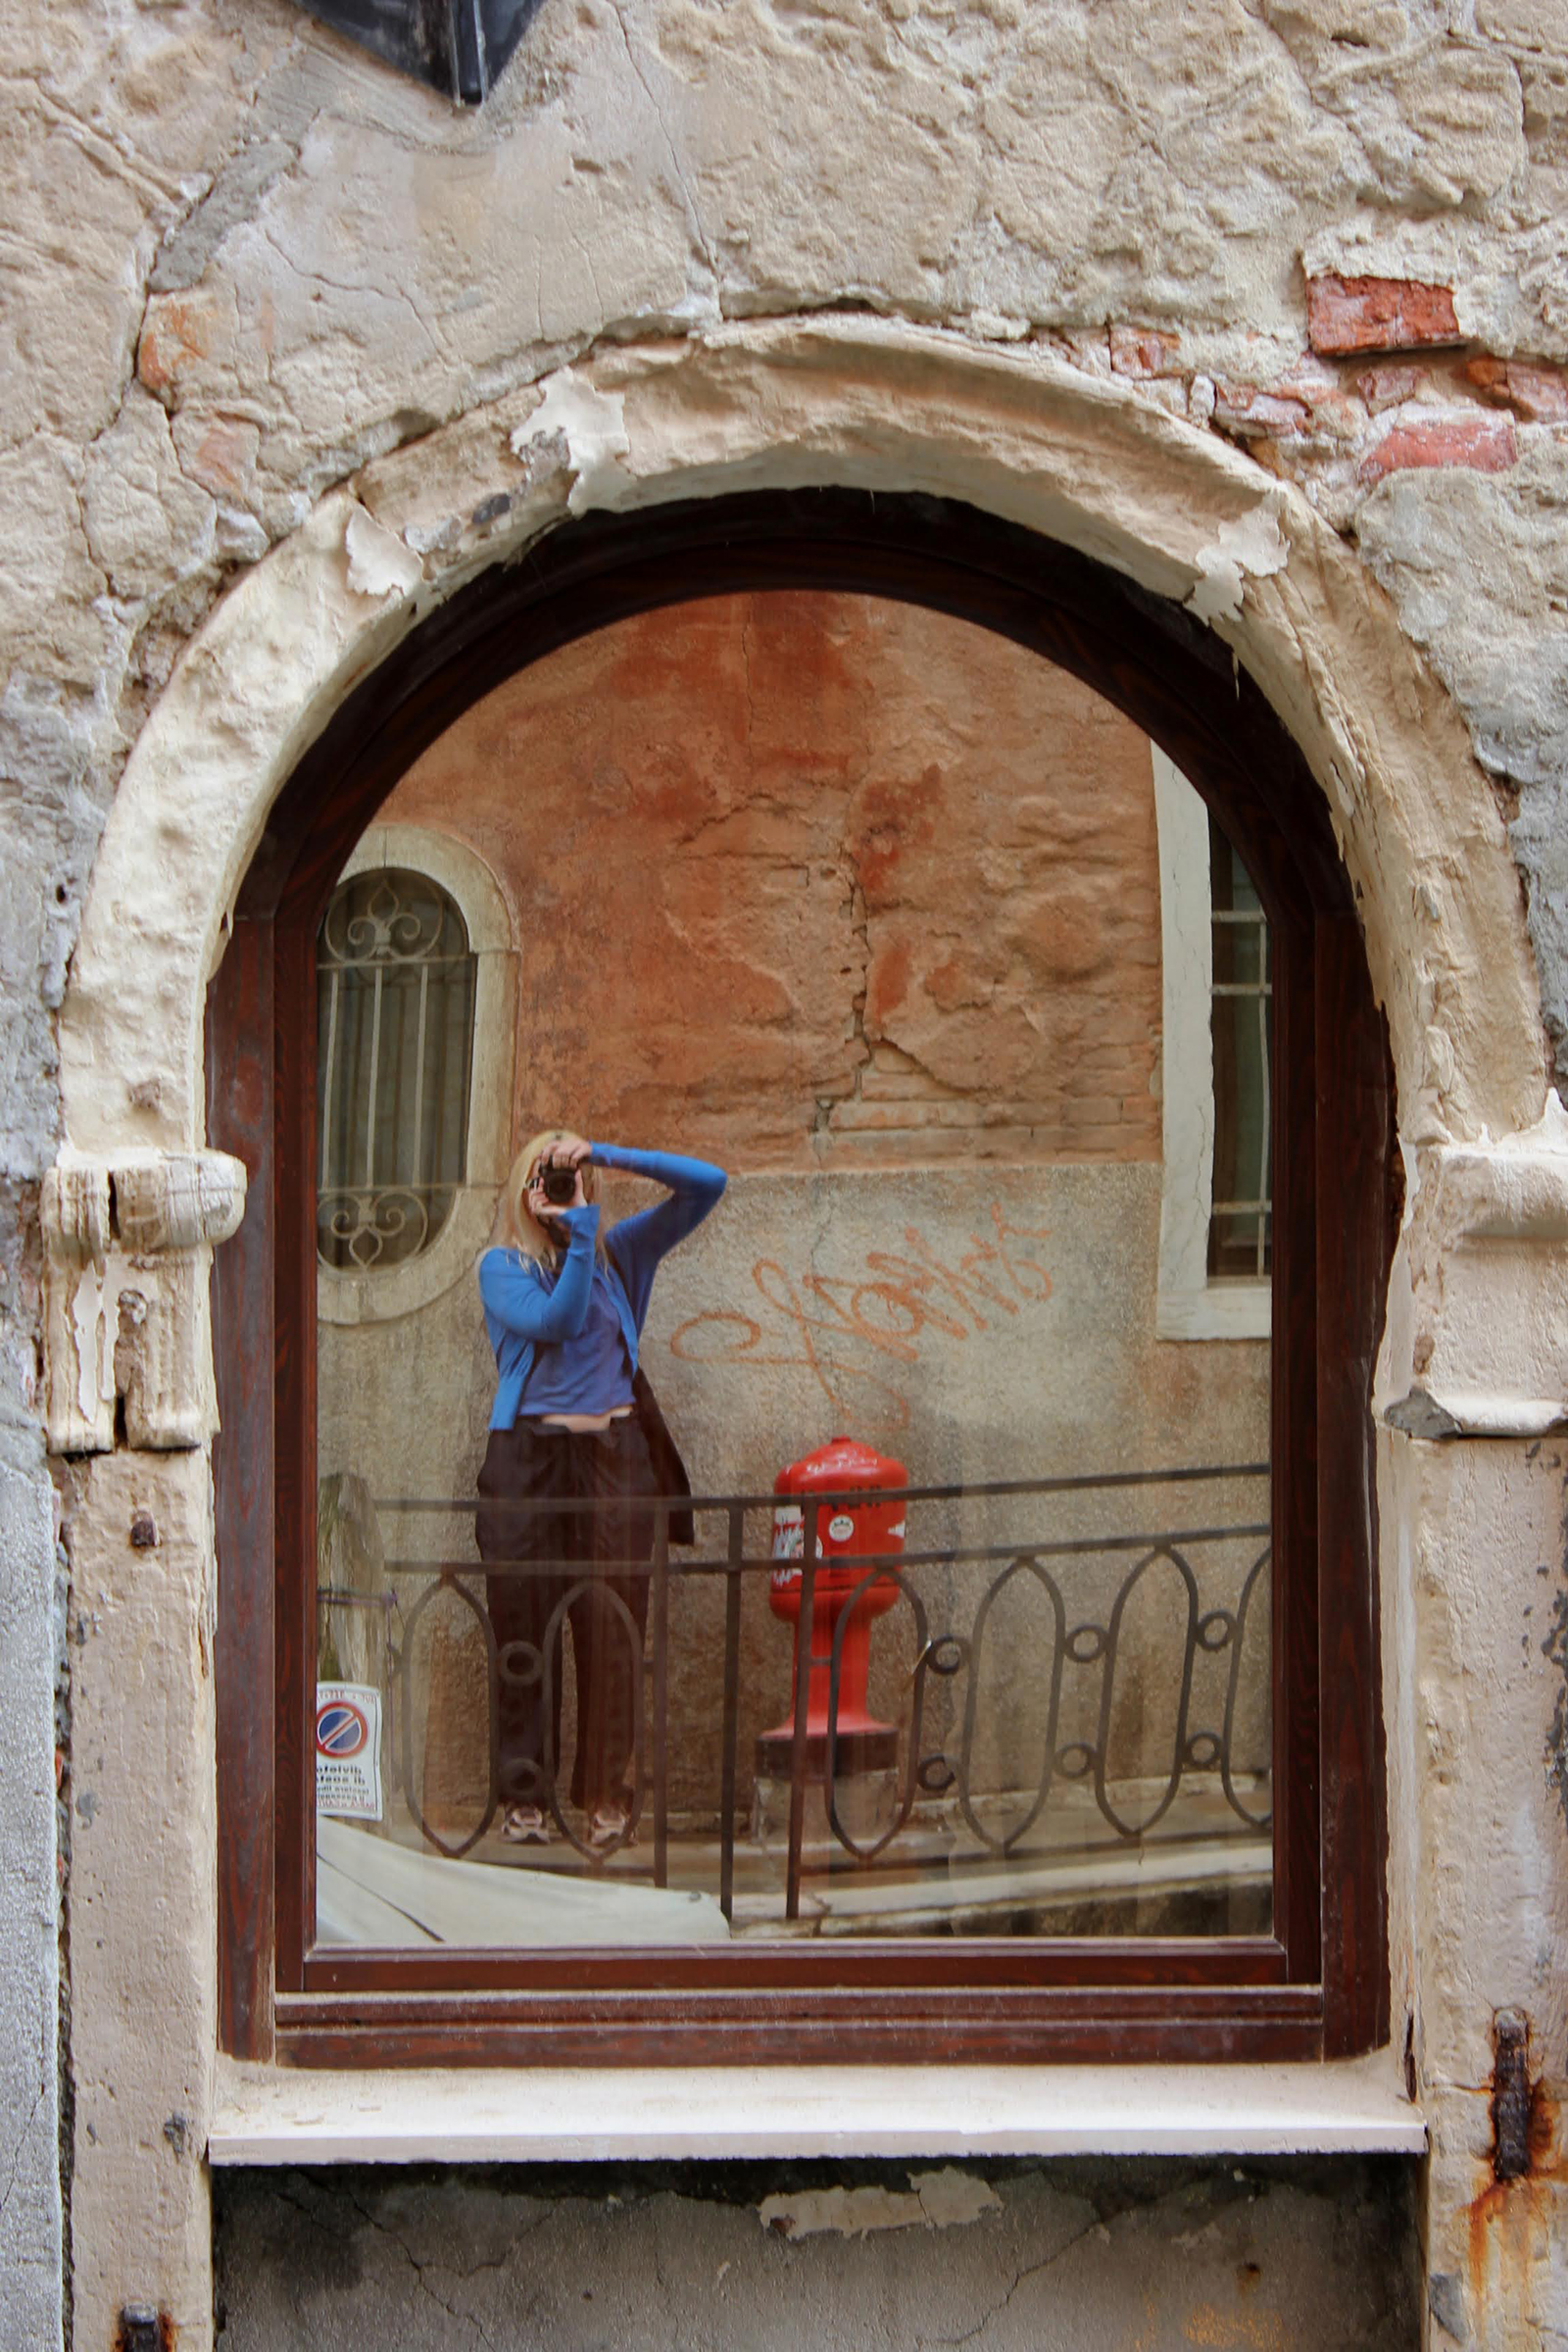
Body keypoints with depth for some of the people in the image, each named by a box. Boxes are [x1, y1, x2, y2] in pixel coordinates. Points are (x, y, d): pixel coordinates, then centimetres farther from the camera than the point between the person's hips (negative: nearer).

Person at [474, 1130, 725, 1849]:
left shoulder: (620, 1253, 14)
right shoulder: (502, 1267, 7)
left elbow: (706, 1185, 7)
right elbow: (556, 1320, -10)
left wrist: (611, 1156, -1)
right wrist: (578, 1230, -10)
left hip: (615, 1456, 2)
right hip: (527, 1457, -2)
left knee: (613, 1629, -2)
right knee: (525, 1628, -2)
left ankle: (609, 1795, 4)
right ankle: (524, 1795, 4)